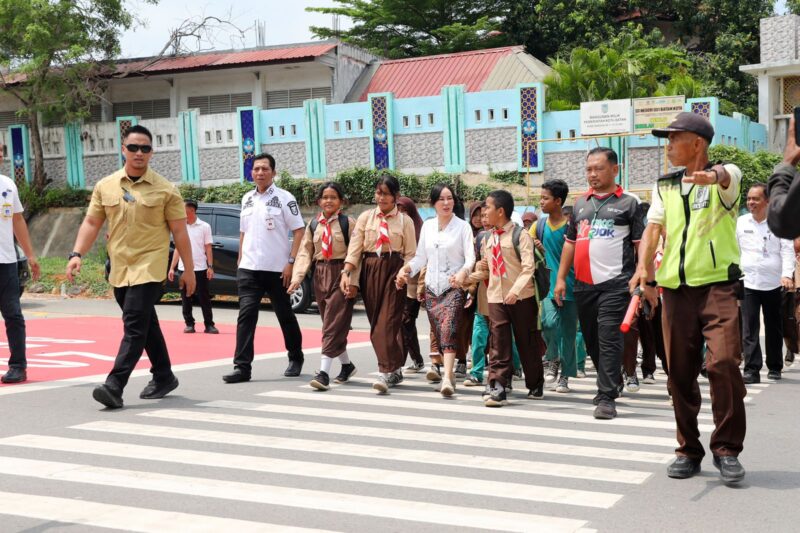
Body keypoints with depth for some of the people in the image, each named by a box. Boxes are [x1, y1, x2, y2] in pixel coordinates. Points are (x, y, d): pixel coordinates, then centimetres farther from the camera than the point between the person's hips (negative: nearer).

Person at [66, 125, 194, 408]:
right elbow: (91, 223, 9)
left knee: (134, 326, -13)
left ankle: (115, 386, -17)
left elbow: (179, 231, -1)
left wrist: (188, 269, -1)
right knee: (146, 325, 15)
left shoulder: (165, 190, -3)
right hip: (119, 269, 5)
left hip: (149, 267, -5)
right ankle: (163, 377, 29)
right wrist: (77, 254, -4)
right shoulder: (105, 186, 6)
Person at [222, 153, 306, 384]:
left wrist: (291, 262, -14)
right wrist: (240, 261, 11)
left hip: (277, 269, -4)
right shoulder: (247, 199, 11)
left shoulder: (284, 198, -5)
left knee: (285, 316, 9)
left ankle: (296, 359, 28)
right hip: (249, 269, 4)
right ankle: (242, 367, -8)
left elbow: (299, 231, -8)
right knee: (246, 315, -7)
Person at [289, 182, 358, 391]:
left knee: (334, 324, -10)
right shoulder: (313, 225, 10)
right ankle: (347, 365, 28)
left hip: (341, 274, -5)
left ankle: (324, 372, -13)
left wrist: (353, 282, -15)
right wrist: (297, 276, -7)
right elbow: (305, 253, 7)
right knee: (330, 324, 12)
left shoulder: (348, 223, -4)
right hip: (320, 275, 6)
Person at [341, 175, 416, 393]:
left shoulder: (404, 221, 3)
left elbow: (410, 254, 0)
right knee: (376, 322, 6)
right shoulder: (365, 217, 8)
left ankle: (387, 373, -15)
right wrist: (347, 272, -9)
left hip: (394, 271, -3)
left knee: (388, 321, -13)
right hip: (370, 270, 3)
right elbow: (354, 247, 3)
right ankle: (394, 369, 19)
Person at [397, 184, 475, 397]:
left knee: (448, 330, -21)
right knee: (439, 333, 7)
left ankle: (447, 378, -28)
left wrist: (463, 272, -30)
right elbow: (421, 257, 13)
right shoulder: (427, 226, 9)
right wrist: (406, 269, -4)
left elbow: (470, 257, -10)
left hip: (453, 287, -5)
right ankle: (450, 371, 21)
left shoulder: (462, 226, -3)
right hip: (432, 288, 5)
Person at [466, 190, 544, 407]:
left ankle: (535, 385, 23)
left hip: (521, 297, -5)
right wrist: (478, 274, 0)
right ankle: (497, 388, -6)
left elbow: (528, 267, -16)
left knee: (527, 342, 8)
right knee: (498, 343, -3)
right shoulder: (489, 238, 12)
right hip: (496, 297, 5)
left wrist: (516, 290, -27)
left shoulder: (520, 235, -8)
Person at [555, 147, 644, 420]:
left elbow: (641, 244, -2)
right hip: (583, 285, 6)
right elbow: (570, 243, 19)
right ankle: (612, 384, 32)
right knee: (591, 339, 13)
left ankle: (606, 398, -9)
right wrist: (561, 278, 13)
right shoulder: (579, 204, 16)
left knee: (609, 340, -11)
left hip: (615, 284, -6)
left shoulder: (628, 203, 1)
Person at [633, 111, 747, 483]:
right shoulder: (664, 187, 15)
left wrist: (711, 177, -50)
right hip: (674, 288, 5)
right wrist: (644, 269, -15)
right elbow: (653, 229, 2)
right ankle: (689, 450, 18)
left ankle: (727, 449, -3)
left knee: (724, 362, -16)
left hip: (718, 284, -4)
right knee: (680, 371, 6)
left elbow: (725, 177, -25)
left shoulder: (725, 175, 1)